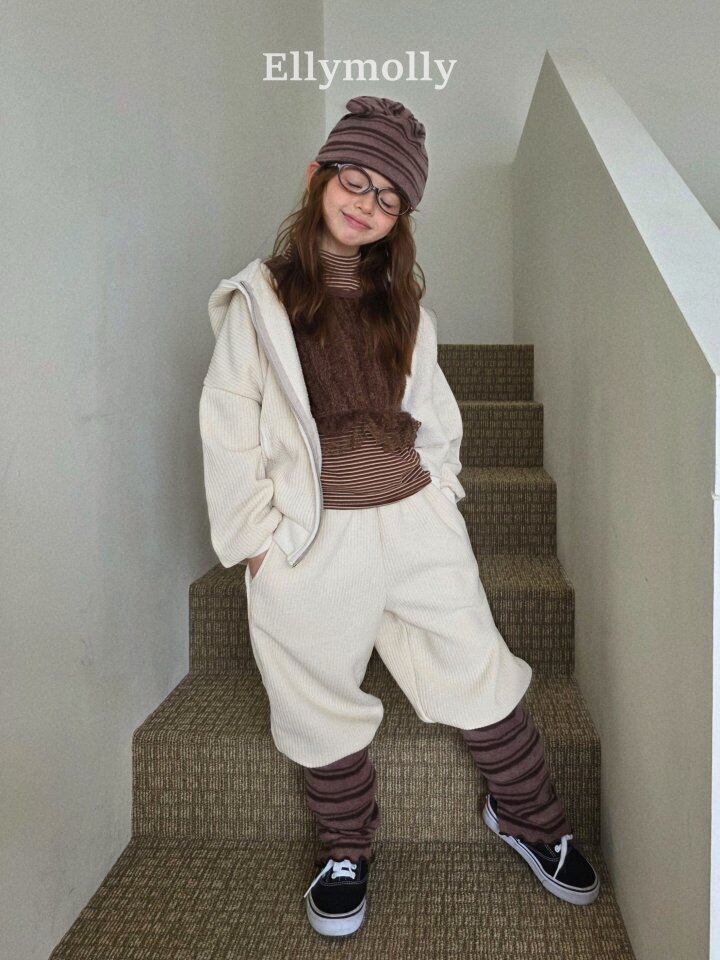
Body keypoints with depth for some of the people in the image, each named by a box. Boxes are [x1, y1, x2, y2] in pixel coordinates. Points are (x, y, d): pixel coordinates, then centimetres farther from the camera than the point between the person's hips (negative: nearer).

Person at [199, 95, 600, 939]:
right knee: (323, 704, 10)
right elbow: (229, 428, -4)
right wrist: (255, 536, -6)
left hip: (417, 520, 3)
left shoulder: (401, 297, 12)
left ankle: (527, 816, 34)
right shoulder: (258, 299, -2)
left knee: (479, 670, 9)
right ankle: (346, 850, 35)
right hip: (311, 537, -3)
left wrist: (438, 481, 6)